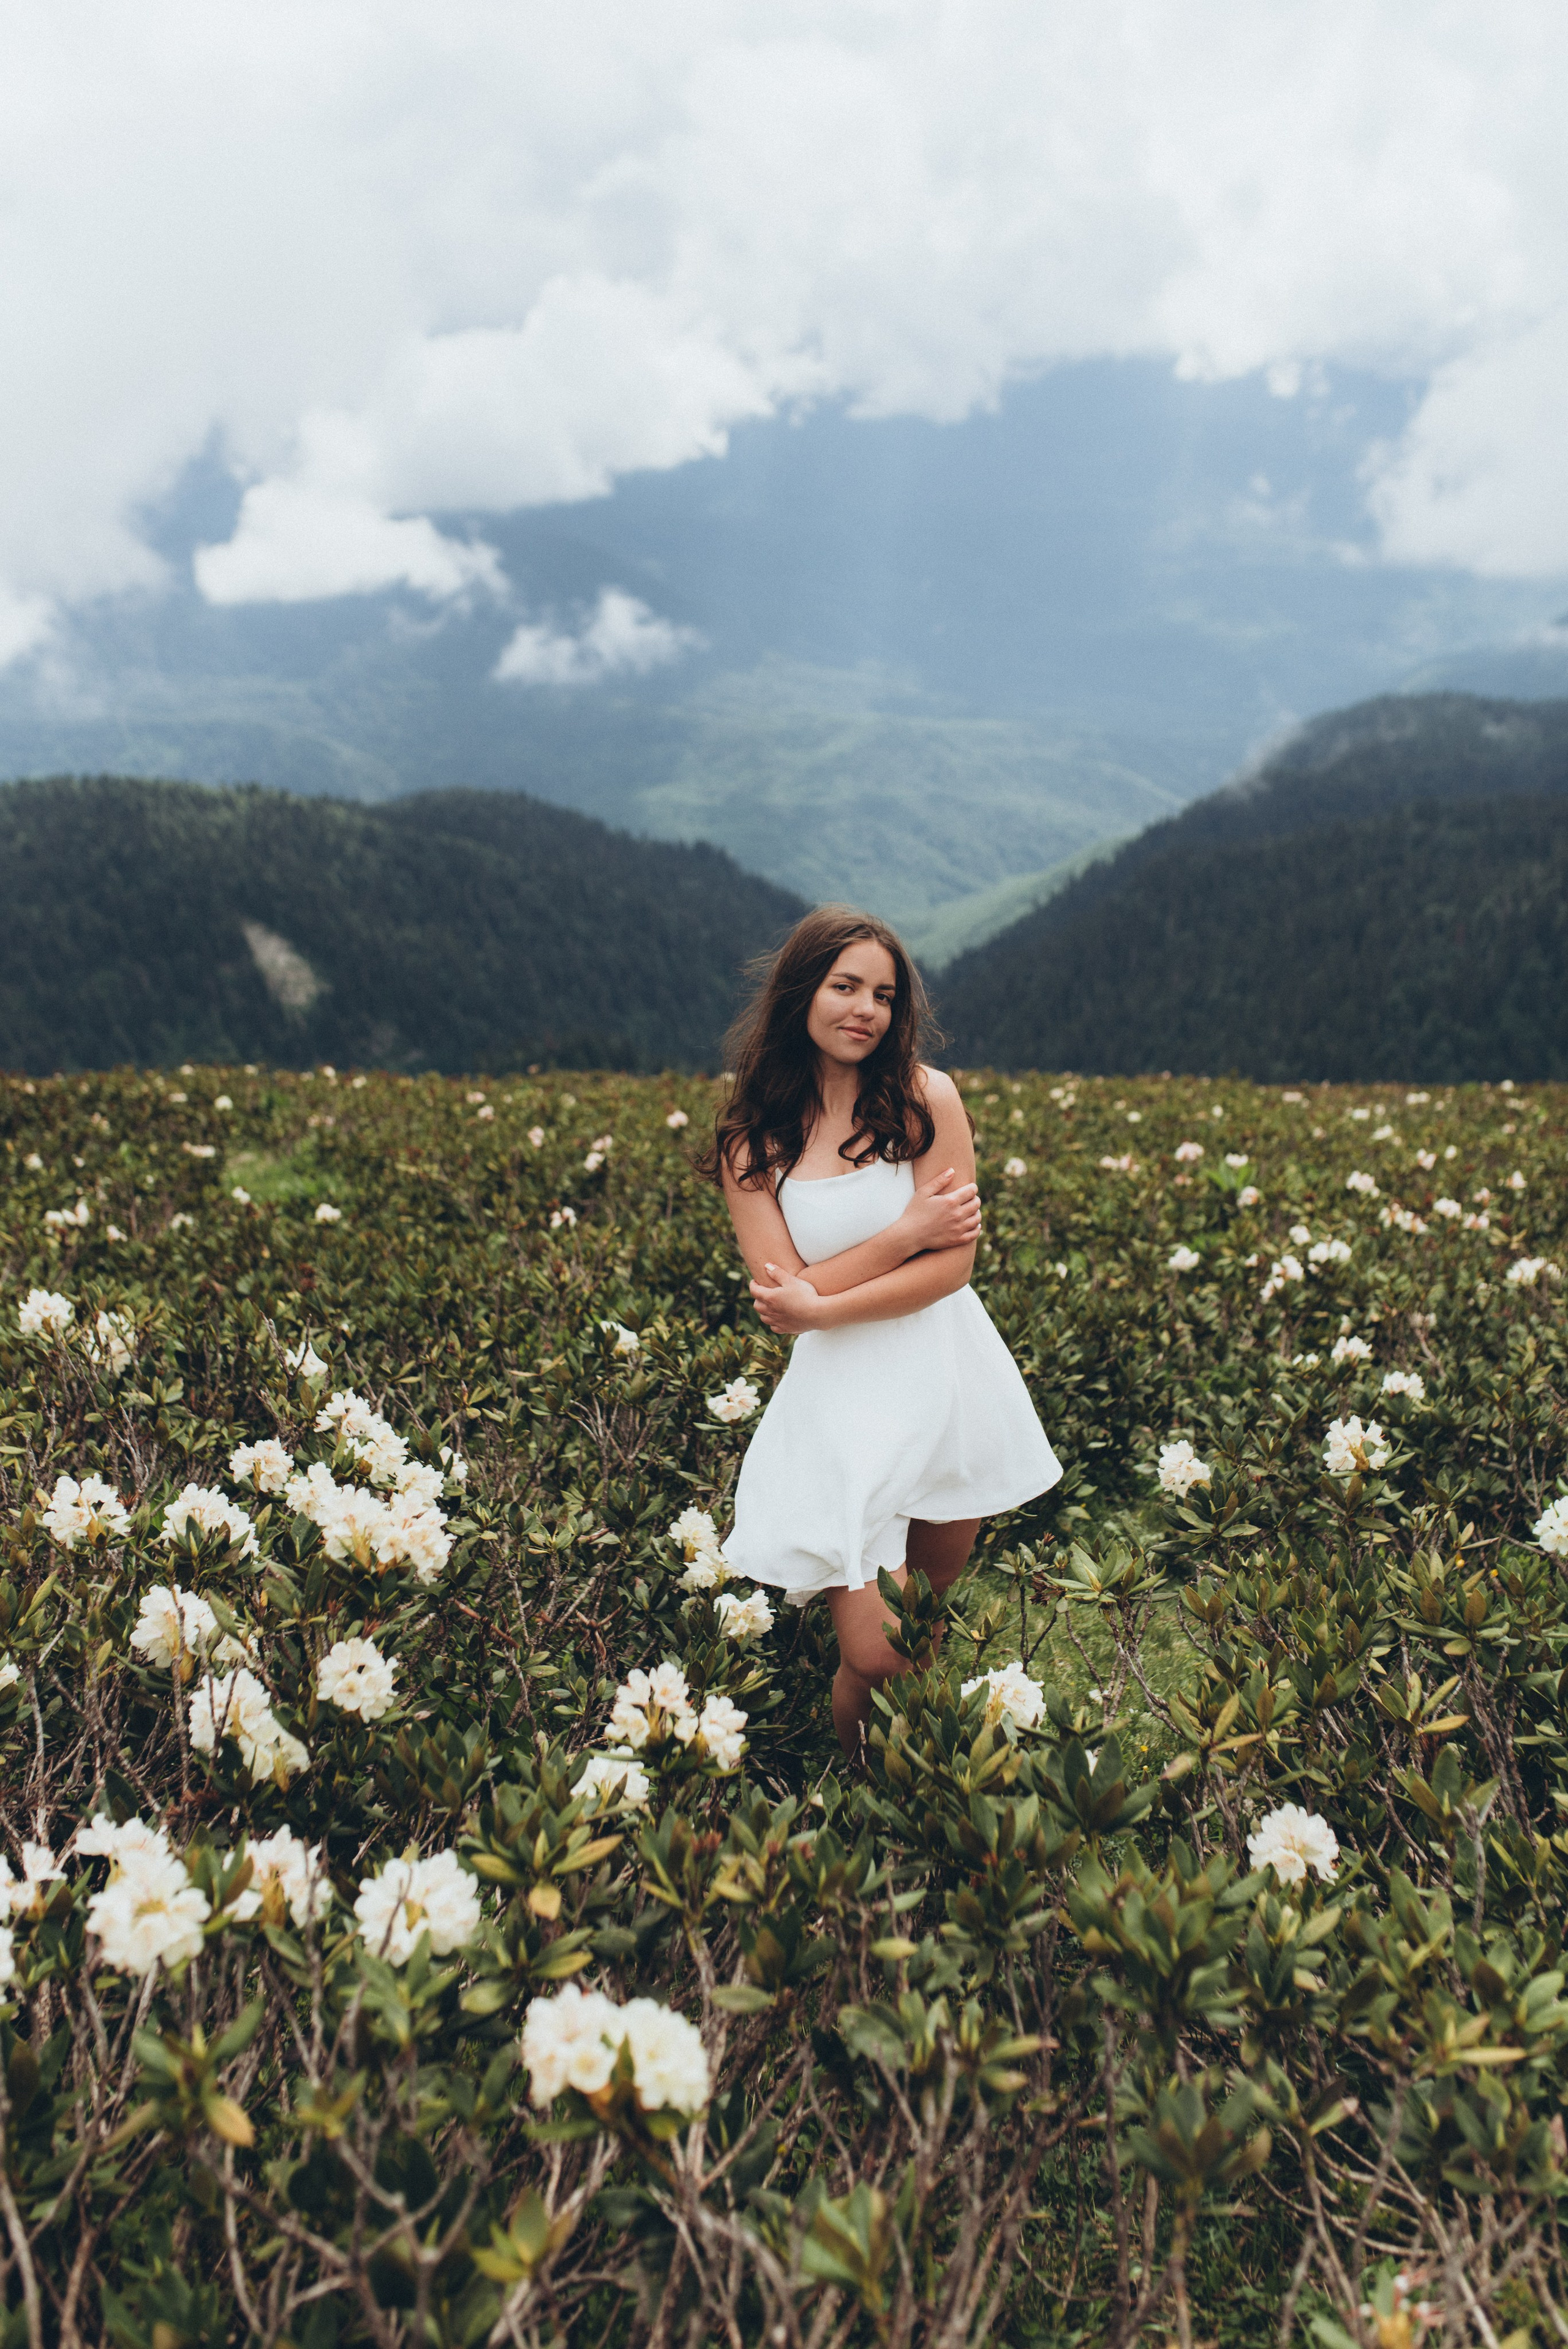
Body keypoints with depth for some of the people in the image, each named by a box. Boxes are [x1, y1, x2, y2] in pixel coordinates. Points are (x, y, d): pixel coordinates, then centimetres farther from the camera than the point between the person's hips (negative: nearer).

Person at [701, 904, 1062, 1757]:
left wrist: (823, 1309, -16)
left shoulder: (925, 1097, -3)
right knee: (876, 1658, -7)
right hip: (843, 1401, -1)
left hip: (948, 1385, 1)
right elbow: (784, 1295, -7)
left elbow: (952, 1264, -9)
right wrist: (908, 1231, -13)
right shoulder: (751, 1141, 0)